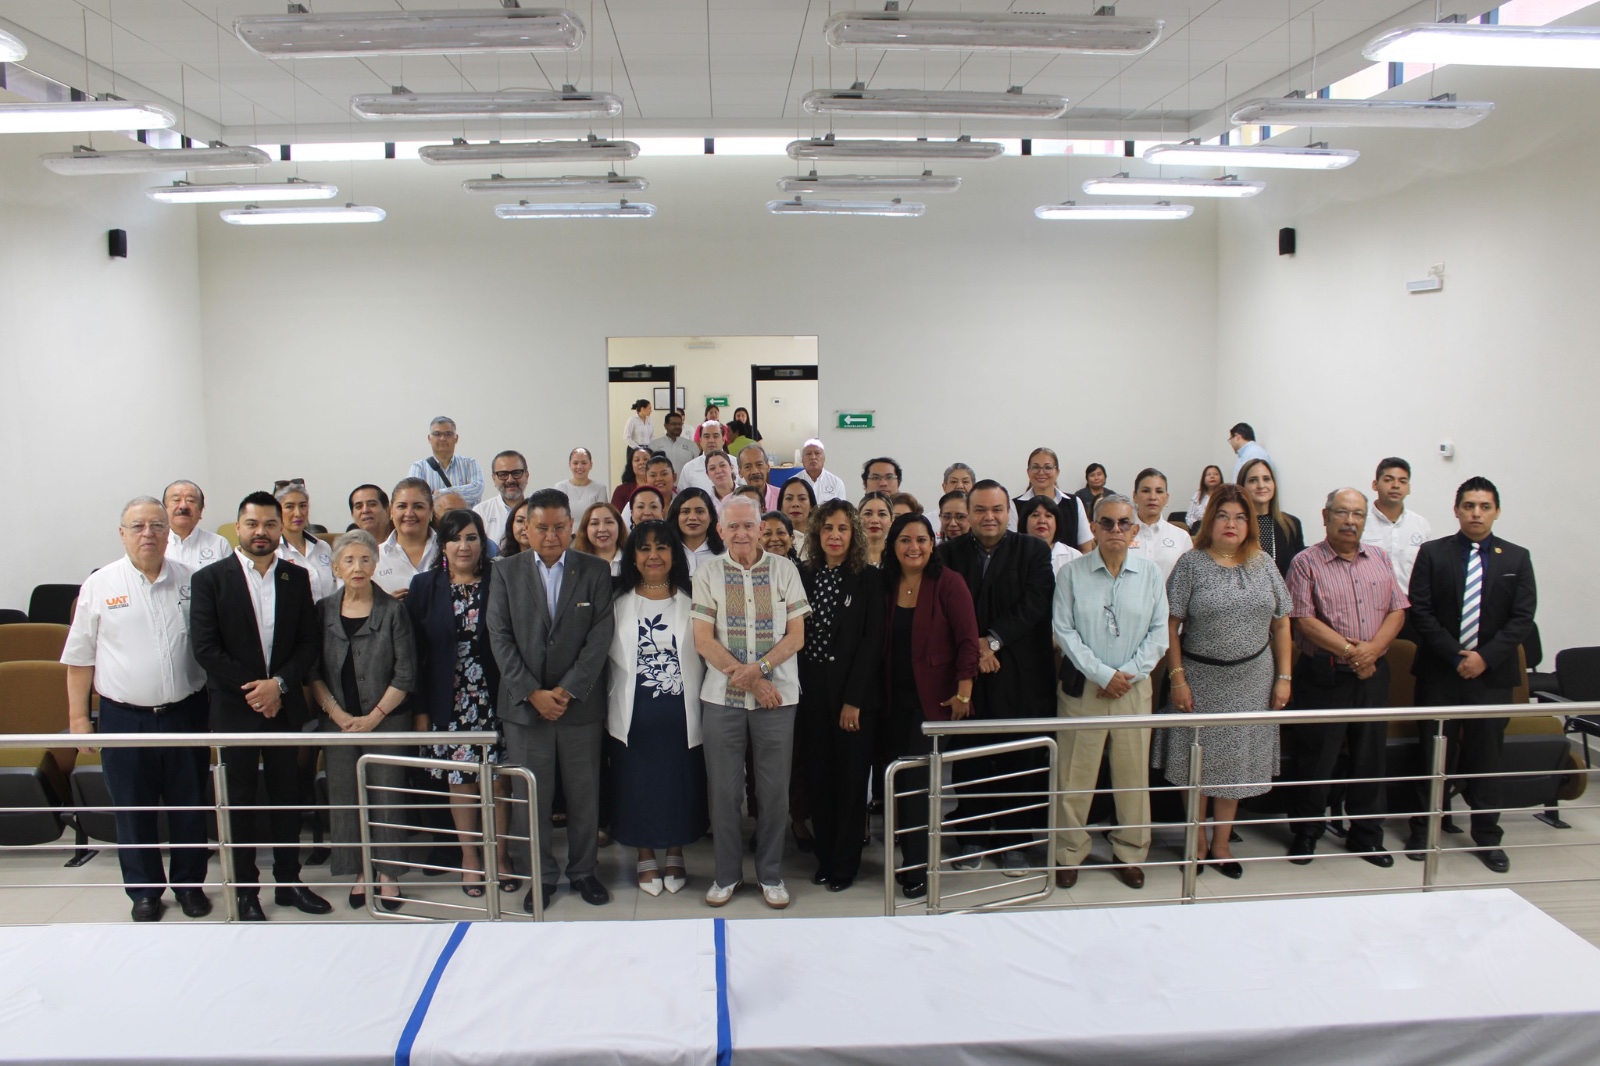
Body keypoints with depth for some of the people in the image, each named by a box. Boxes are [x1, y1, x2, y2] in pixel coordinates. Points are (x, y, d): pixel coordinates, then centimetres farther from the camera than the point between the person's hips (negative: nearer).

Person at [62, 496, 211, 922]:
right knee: (133, 811, 10)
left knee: (189, 807, 11)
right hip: (125, 717, -1)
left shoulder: (191, 581, 2)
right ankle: (144, 890, 27)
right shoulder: (99, 585, -1)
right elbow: (80, 657, 3)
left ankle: (190, 884, 28)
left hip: (184, 713, 1)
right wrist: (78, 716, 0)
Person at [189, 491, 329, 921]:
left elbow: (310, 641, 3)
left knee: (286, 796, 10)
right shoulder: (210, 578, -3)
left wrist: (279, 683, -11)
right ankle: (246, 891, 18)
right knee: (241, 801, 7)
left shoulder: (297, 578, 6)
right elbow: (206, 648, -9)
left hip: (284, 706, 3)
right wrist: (252, 690, -12)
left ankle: (289, 881, 22)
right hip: (234, 708, -2)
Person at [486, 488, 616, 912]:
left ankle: (583, 870, 25)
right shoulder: (508, 572, 5)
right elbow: (500, 637, 0)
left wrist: (568, 690, -11)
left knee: (584, 794, 8)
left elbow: (601, 635, -4)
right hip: (524, 703, 1)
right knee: (531, 796, 6)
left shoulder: (596, 571, 2)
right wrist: (532, 693, -9)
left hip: (581, 704, 0)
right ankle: (540, 875, 22)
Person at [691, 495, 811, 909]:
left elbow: (796, 635, 1)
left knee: (775, 789, 6)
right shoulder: (709, 572, 2)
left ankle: (771, 873, 22)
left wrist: (759, 667, -15)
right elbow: (703, 640, -2)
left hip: (777, 695, 0)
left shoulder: (783, 569, 3)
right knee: (724, 789, 6)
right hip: (722, 696, 0)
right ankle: (727, 872, 23)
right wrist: (748, 680, -11)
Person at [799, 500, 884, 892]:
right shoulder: (803, 576, 6)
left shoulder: (868, 579, -2)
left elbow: (872, 640, -7)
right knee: (817, 777, 8)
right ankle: (824, 857, 22)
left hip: (854, 694, -3)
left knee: (851, 779, 3)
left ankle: (845, 863, 16)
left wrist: (854, 700, -12)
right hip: (811, 693, 3)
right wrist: (798, 689, -4)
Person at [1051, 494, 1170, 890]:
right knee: (1076, 774, 3)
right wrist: (1103, 674, -11)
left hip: (1134, 687, 2)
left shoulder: (1150, 573, 2)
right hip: (1083, 686, -2)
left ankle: (1129, 853, 24)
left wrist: (1129, 674, -8)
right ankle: (1070, 854, 18)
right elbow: (1064, 630, -6)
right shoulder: (1072, 573, -3)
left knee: (1133, 773, 8)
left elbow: (1159, 631, 3)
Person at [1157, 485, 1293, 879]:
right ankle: (1199, 842, 22)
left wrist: (1284, 677, 3)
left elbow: (1281, 624, 7)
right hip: (1201, 679, -3)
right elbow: (1171, 624, -8)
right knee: (1197, 762, 6)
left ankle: (1221, 844, 24)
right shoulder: (1190, 564, -6)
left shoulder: (1263, 564, 4)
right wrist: (1177, 679, -12)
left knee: (1235, 762, 10)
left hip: (1251, 681, 3)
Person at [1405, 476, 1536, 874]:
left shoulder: (1517, 558, 5)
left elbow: (1522, 618, -1)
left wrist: (1485, 657, -12)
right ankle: (1422, 831, 18)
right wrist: (1455, 657, -12)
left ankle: (1487, 837, 20)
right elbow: (1420, 612, -4)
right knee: (1433, 754, 6)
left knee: (1486, 757, 8)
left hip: (1492, 674, 1)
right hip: (1439, 673, -1)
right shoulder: (1433, 553, 1)